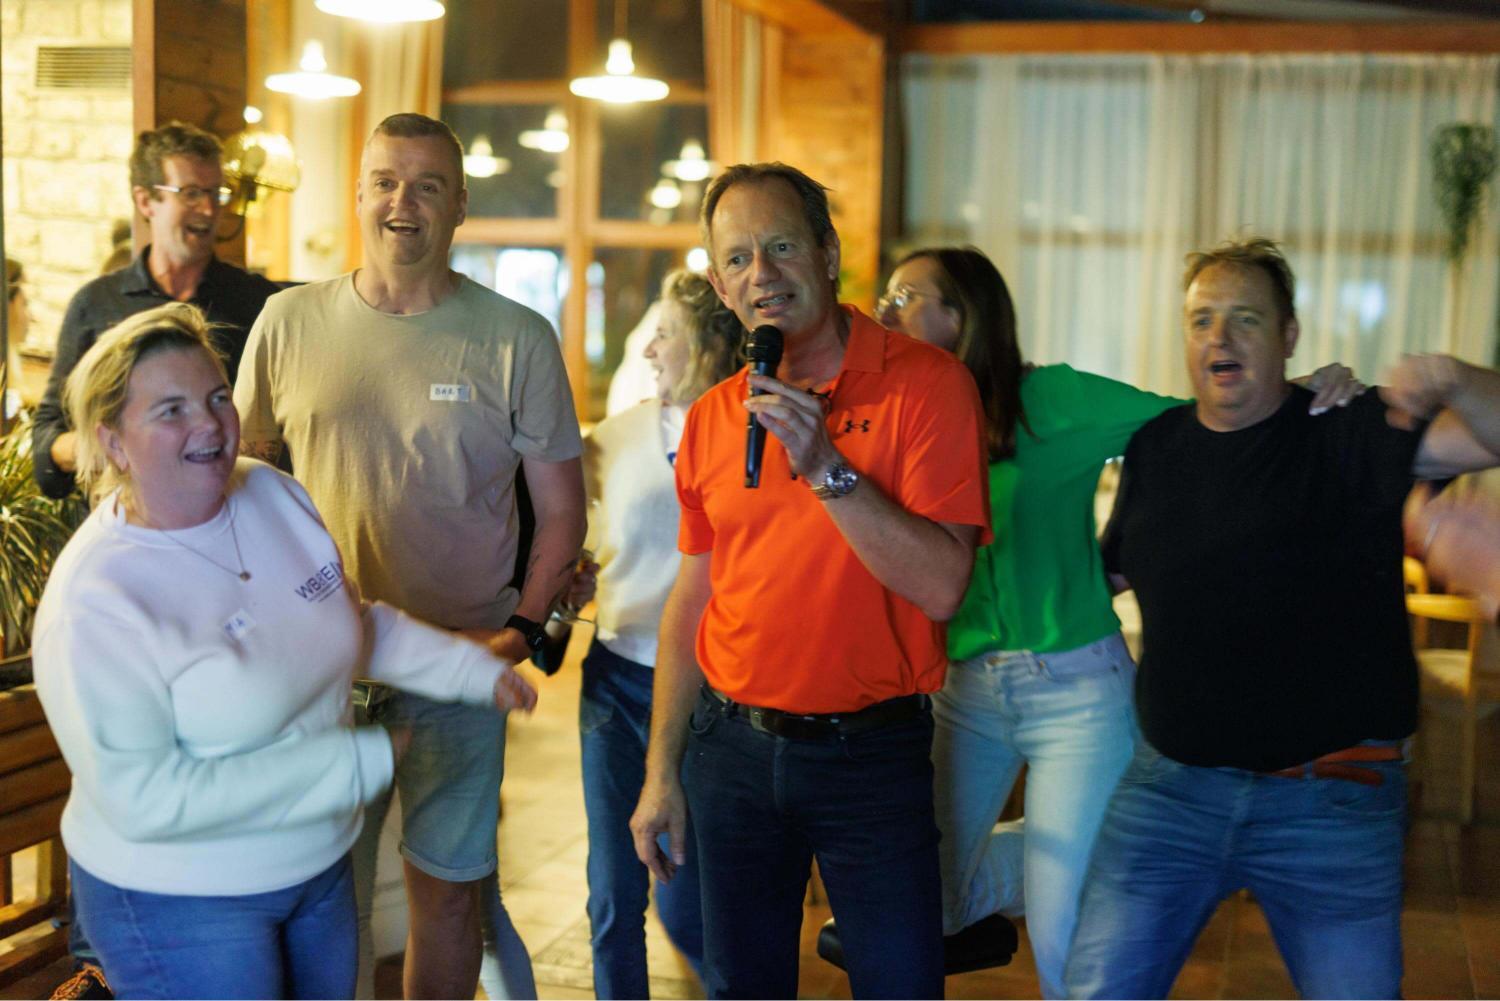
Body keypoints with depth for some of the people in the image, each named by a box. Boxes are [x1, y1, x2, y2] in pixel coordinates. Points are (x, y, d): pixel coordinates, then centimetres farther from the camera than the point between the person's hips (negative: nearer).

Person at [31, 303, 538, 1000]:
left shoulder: (274, 492, -4)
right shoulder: (93, 602, -25)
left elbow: (355, 617, 12)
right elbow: (144, 800, -27)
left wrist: (473, 670, 2)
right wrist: (359, 763, -27)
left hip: (321, 863, 7)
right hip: (180, 904, -7)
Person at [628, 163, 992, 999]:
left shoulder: (926, 383, -10)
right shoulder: (712, 418, 4)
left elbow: (941, 585, -18)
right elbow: (693, 600, 10)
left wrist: (825, 466, -25)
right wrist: (661, 773, 9)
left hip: (872, 750, -4)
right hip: (731, 744, 4)